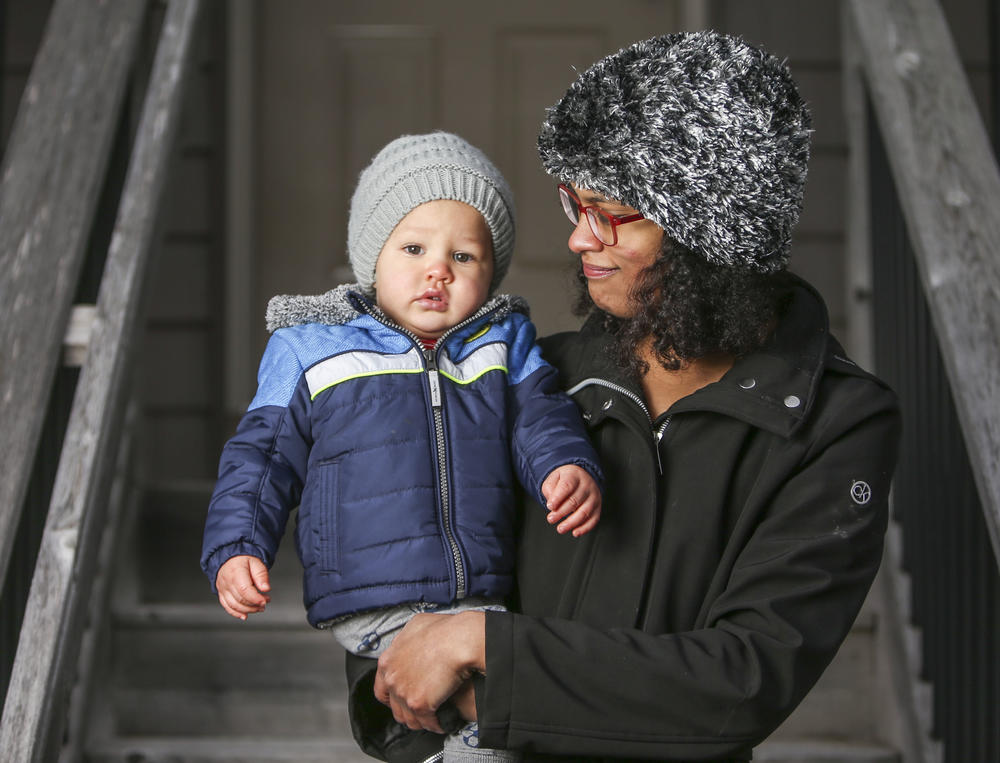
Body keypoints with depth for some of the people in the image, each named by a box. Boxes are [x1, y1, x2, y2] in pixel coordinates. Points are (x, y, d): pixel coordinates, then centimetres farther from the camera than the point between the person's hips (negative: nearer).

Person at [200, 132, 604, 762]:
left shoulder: (505, 342, 12)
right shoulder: (310, 350, 5)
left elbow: (540, 418, 8)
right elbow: (265, 453, 8)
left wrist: (571, 467, -14)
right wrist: (236, 548, -3)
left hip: (479, 598, 4)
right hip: (370, 606, -3)